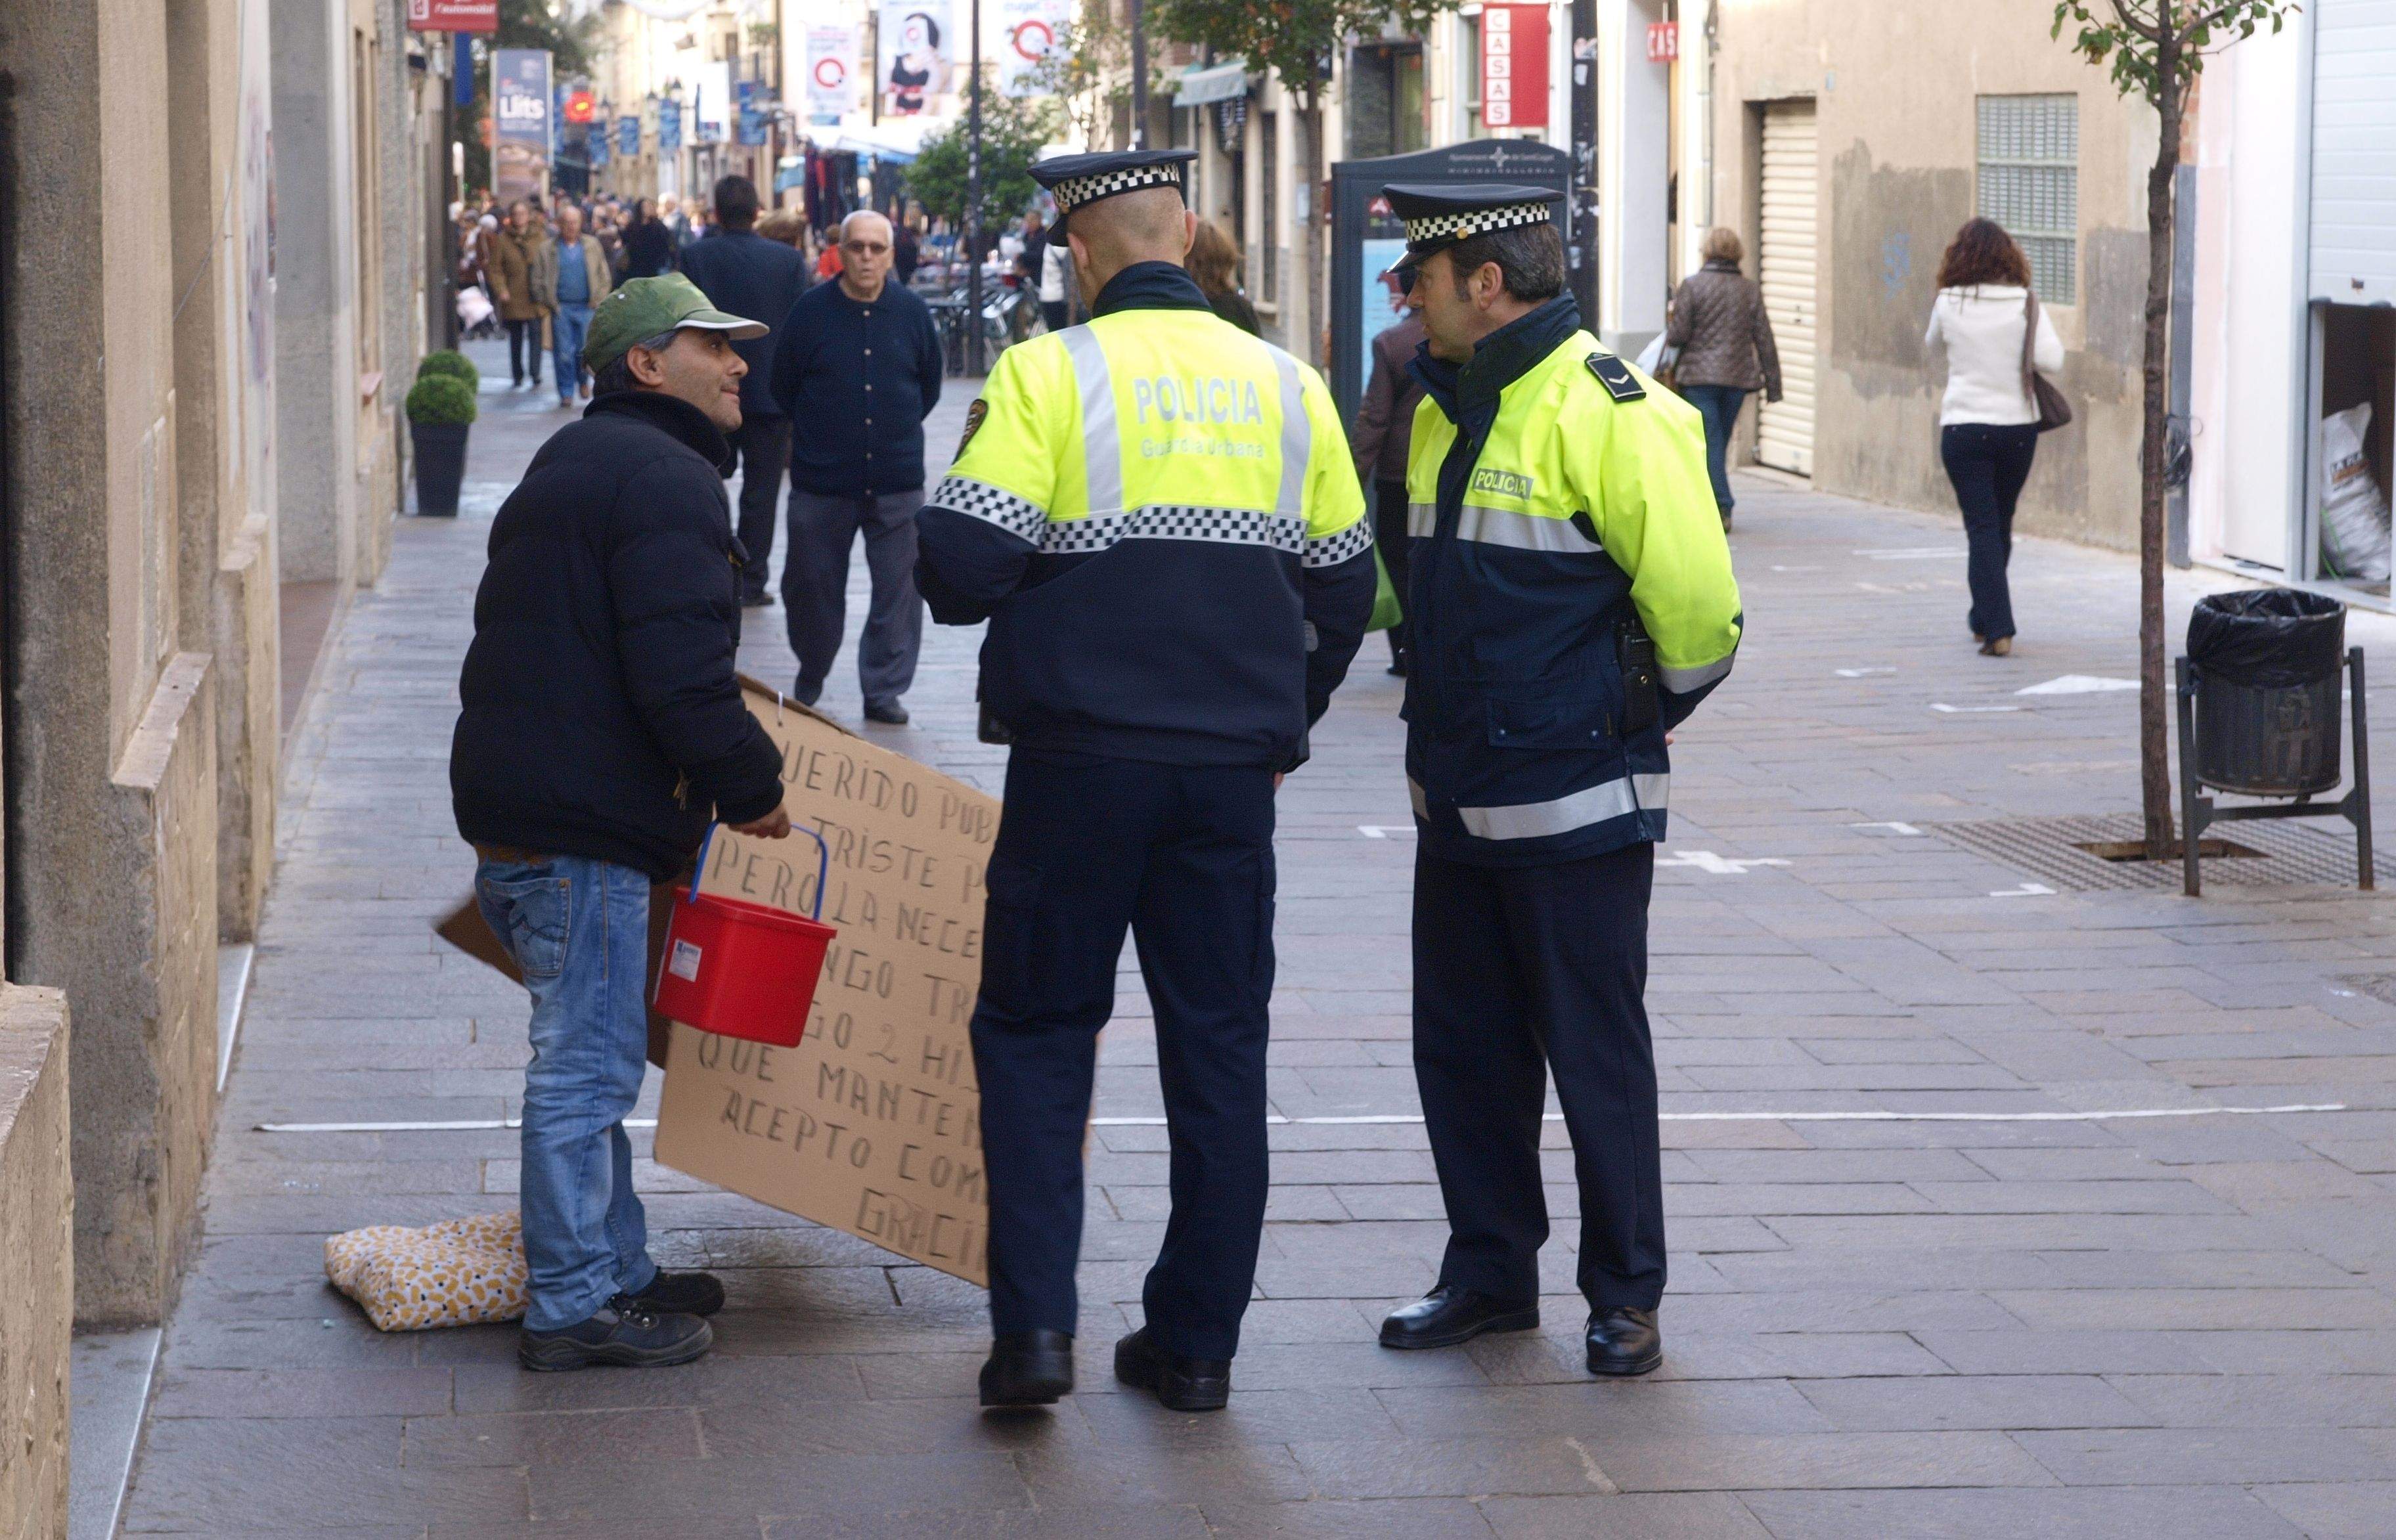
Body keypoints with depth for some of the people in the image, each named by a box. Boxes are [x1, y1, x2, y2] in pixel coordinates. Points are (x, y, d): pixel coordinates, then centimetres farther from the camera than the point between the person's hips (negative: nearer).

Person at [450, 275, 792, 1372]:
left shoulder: (575, 463, 22)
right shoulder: (663, 480, -13)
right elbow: (680, 674, -21)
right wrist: (750, 786, -7)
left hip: (516, 811, 11)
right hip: (582, 827, -11)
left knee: (588, 1057, 18)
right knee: (586, 1063, -5)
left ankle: (614, 1270, 28)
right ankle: (574, 1305, 0)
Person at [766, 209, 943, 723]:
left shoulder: (912, 312, 0)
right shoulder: (811, 310, -5)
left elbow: (930, 385, 15)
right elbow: (783, 386, 6)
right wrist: (812, 433, 9)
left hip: (897, 479, 1)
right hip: (821, 478, -1)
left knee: (899, 590, 1)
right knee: (812, 585, 10)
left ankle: (885, 690, 11)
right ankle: (810, 676, 31)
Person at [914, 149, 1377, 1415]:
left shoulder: (1046, 374, -8)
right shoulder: (1286, 385, 6)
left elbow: (961, 568, -14)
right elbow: (1344, 586, 12)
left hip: (1080, 754, -3)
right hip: (1234, 764, 3)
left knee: (1036, 1031, 10)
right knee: (1219, 1046, 10)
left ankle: (1034, 1325, 0)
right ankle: (1195, 1343, 14)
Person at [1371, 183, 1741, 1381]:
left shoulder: (1607, 413, -16)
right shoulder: (1446, 411, 11)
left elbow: (1696, 607, -16)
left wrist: (1625, 717, -2)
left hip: (1575, 807, -8)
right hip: (1458, 797, 8)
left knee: (1596, 1057, 1)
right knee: (1463, 1048, 13)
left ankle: (1625, 1296, 13)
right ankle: (1490, 1273, 25)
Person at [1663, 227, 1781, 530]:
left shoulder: (1693, 285, -6)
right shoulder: (1751, 292, 6)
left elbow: (1678, 334, -10)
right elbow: (1765, 340, 5)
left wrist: (1669, 336, 14)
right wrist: (1773, 384, 8)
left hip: (1700, 375, -4)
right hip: (1738, 377, 4)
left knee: (1709, 443, -5)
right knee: (1720, 443, 14)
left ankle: (1721, 506, -17)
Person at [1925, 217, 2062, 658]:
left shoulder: (1948, 303, -5)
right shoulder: (2025, 304, -6)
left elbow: (1931, 343, 14)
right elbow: (2051, 359, -12)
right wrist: (2016, 350, 6)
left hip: (1963, 427, -2)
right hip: (2017, 425, 2)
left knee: (1982, 527, -1)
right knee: (2001, 525, 18)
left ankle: (1997, 628, -13)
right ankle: (1985, 618, 33)